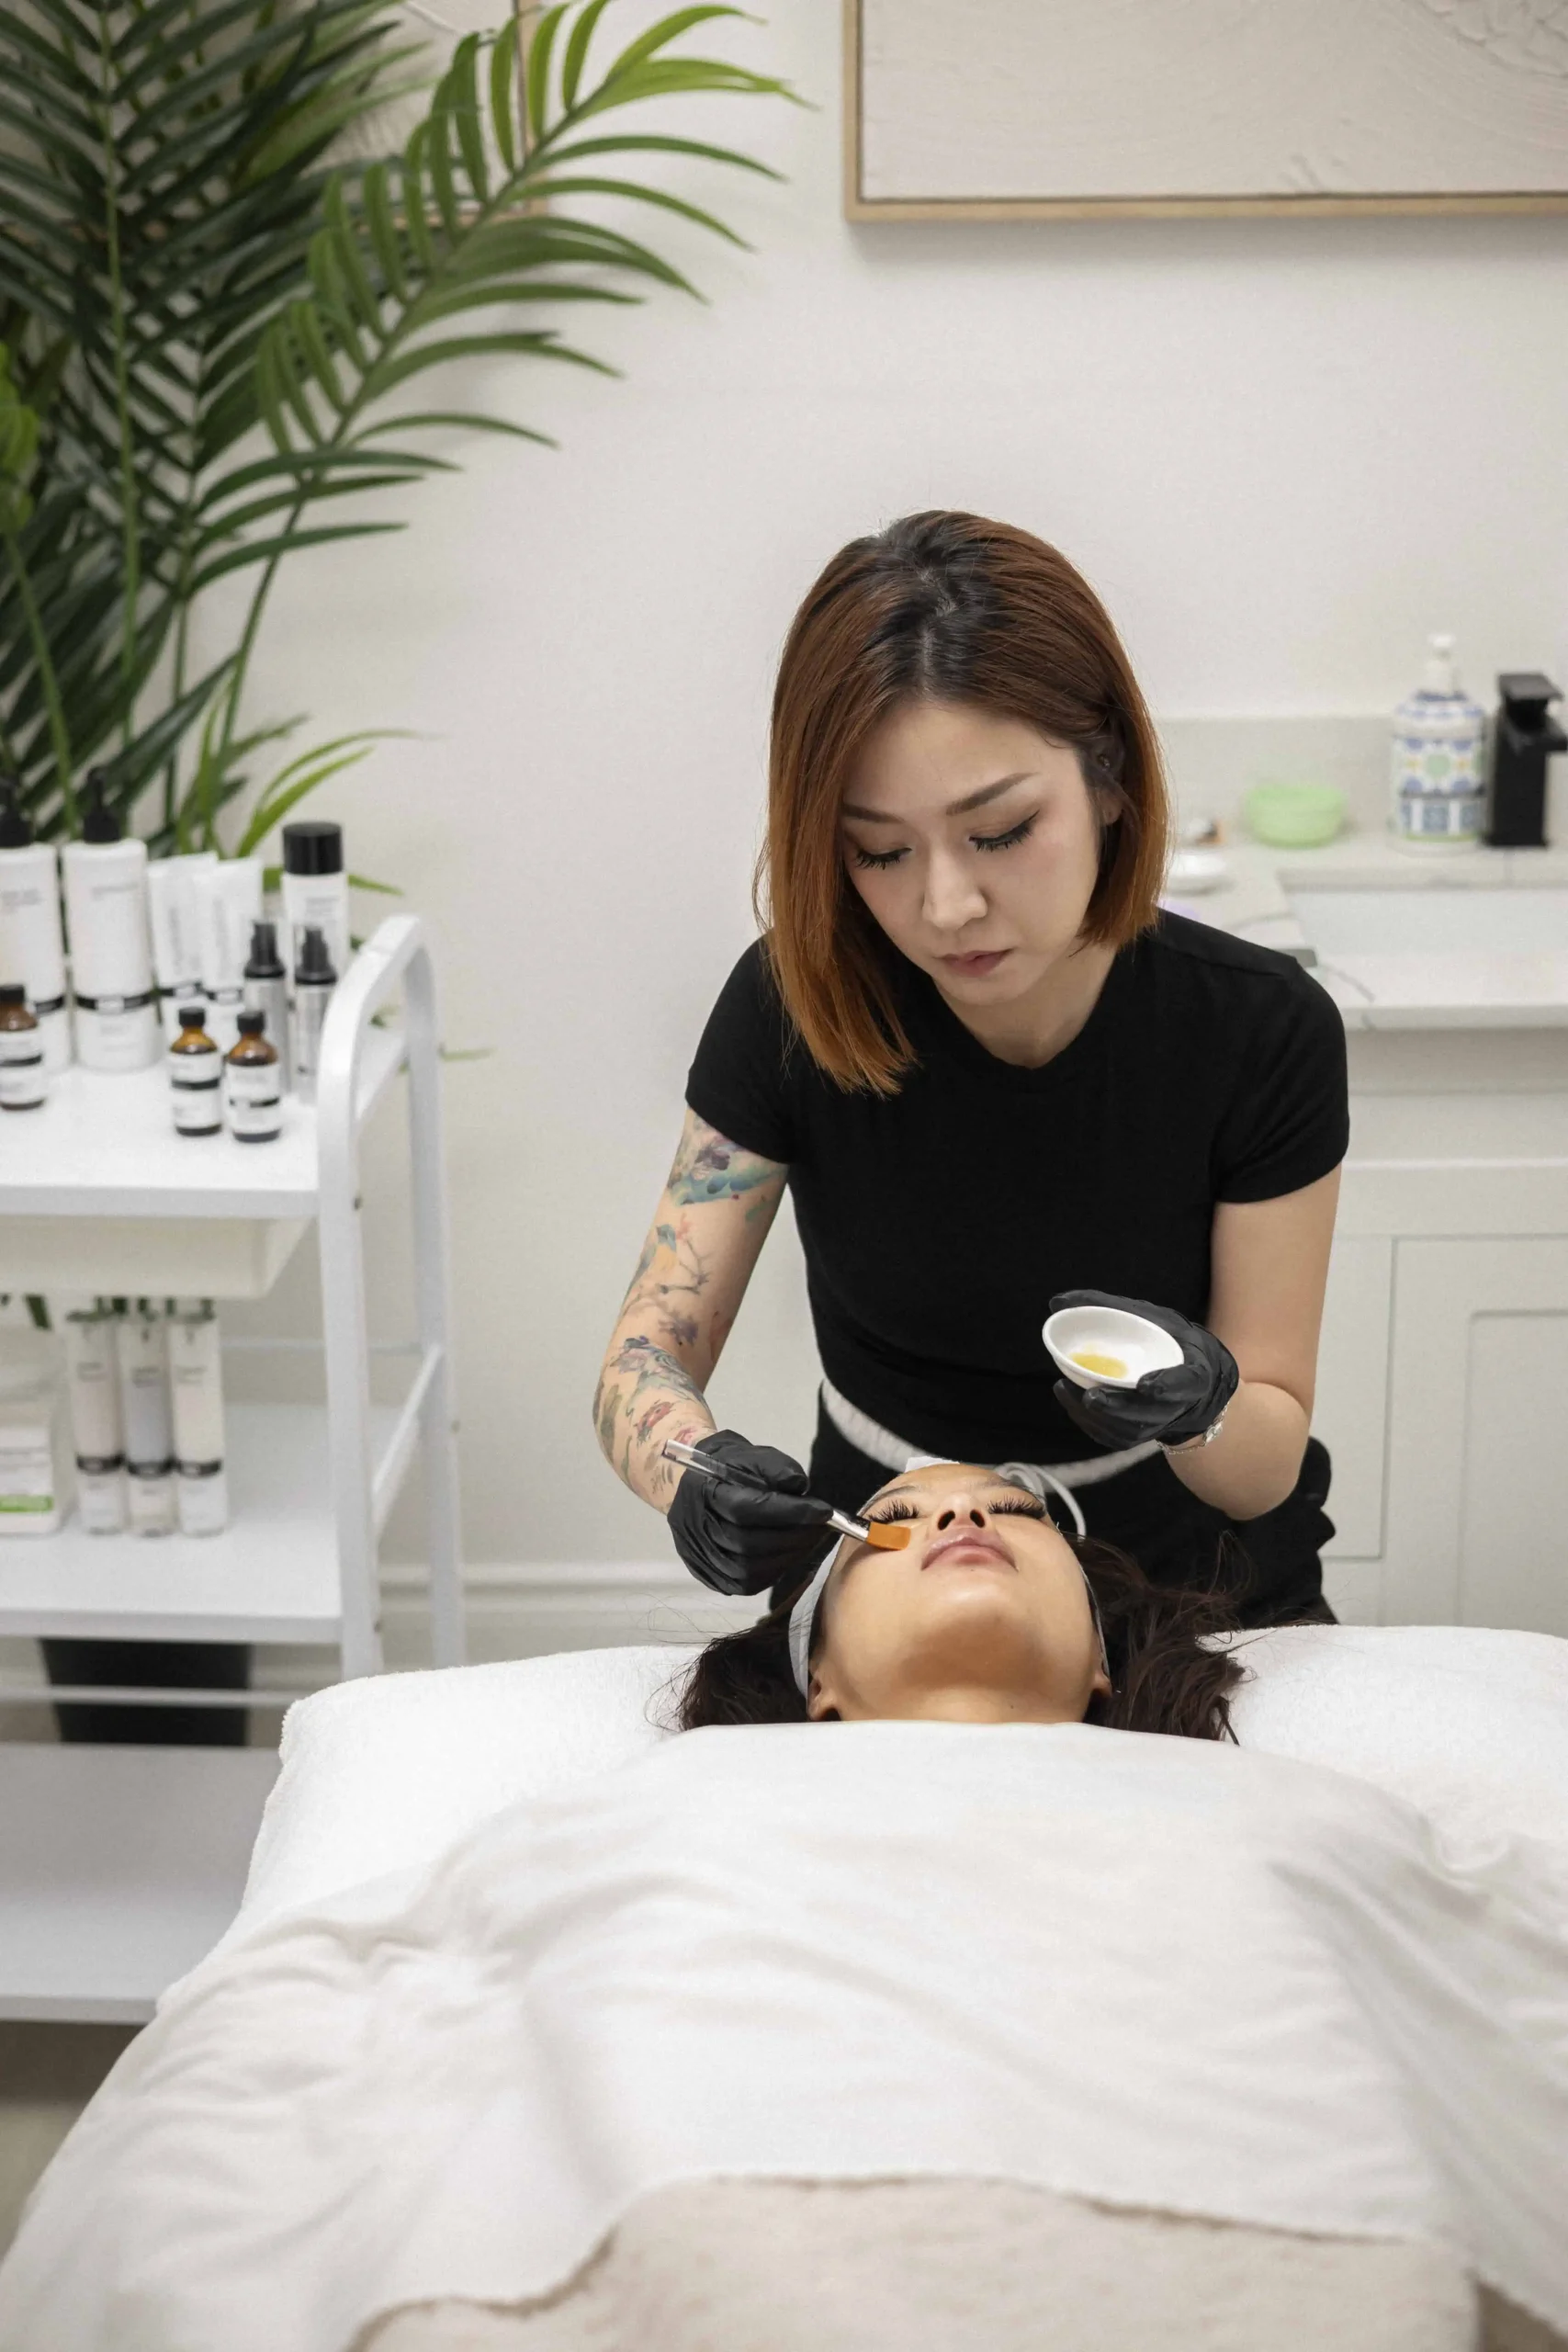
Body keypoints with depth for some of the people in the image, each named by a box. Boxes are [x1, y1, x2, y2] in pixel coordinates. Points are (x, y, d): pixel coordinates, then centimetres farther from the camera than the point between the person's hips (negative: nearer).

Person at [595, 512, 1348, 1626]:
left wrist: (1200, 1403, -32)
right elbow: (644, 1362, -10)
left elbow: (1266, 1470, -9)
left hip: (1192, 1592, 0)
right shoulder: (793, 1005, -14)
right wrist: (695, 1473, -32)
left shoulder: (1263, 1033, -17)